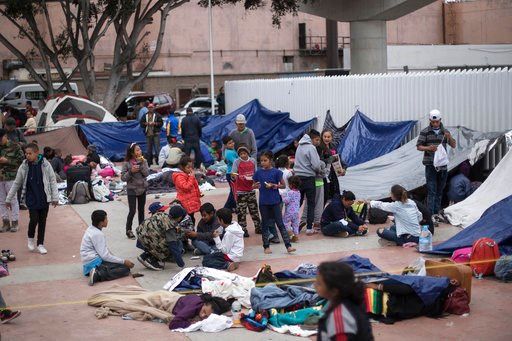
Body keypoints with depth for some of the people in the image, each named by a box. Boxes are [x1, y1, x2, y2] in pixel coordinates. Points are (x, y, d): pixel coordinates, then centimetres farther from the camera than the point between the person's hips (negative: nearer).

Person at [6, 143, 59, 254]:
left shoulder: (45, 165, -6)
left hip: (44, 198, 0)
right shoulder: (24, 167, -2)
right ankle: (30, 238, 19)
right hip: (31, 198, 0)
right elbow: (16, 183, 7)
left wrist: (55, 197, -4)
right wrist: (8, 199, 9)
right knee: (34, 219, -9)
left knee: (42, 221, 6)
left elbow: (53, 181, 0)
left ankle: (40, 244, 19)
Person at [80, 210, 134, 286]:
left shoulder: (92, 229, 10)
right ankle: (98, 275, -24)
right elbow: (104, 255, -20)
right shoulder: (97, 234, -18)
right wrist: (124, 261, -15)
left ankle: (97, 272, -4)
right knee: (125, 268, -14)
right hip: (94, 263, -10)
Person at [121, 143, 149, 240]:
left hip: (142, 189, 4)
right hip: (132, 190, -4)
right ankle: (128, 230, 8)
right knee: (132, 211, -6)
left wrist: (141, 163, -20)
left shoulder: (143, 161, -1)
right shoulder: (127, 164, -11)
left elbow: (146, 173, -12)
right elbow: (123, 178, -11)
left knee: (141, 210, 13)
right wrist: (131, 171, -25)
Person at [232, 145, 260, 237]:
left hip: (251, 189, 4)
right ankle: (243, 230, 6)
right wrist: (235, 175, -32)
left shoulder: (253, 161, 5)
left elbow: (256, 173, 13)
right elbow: (233, 174, -11)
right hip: (241, 190, -4)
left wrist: (254, 179, -6)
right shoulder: (237, 162, -6)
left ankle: (258, 227, 23)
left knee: (254, 209, 12)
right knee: (241, 211, -1)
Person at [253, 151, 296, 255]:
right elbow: (254, 185, 11)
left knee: (280, 223, -2)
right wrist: (256, 186, -11)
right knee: (265, 224, 9)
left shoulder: (276, 172, -5)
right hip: (263, 202, 2)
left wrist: (273, 185, -15)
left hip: (275, 201, -2)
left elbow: (283, 185, 0)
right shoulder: (258, 172, 2)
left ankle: (288, 246, -2)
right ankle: (266, 246, 18)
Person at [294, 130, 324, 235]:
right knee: (311, 204, 2)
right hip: (309, 178, -7)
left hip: (298, 177, 7)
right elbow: (316, 165, -19)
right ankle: (309, 228, 1)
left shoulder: (300, 146, 12)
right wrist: (319, 171, 3)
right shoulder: (311, 148, -12)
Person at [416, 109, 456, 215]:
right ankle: (430, 214, -12)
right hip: (430, 165, -4)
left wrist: (449, 137, -11)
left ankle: (436, 213, 17)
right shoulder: (425, 132, -1)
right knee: (431, 191, -10)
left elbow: (453, 146, 9)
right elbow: (418, 146, -1)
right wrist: (428, 148, -21)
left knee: (440, 191, 9)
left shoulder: (445, 132, 9)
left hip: (443, 165, 4)